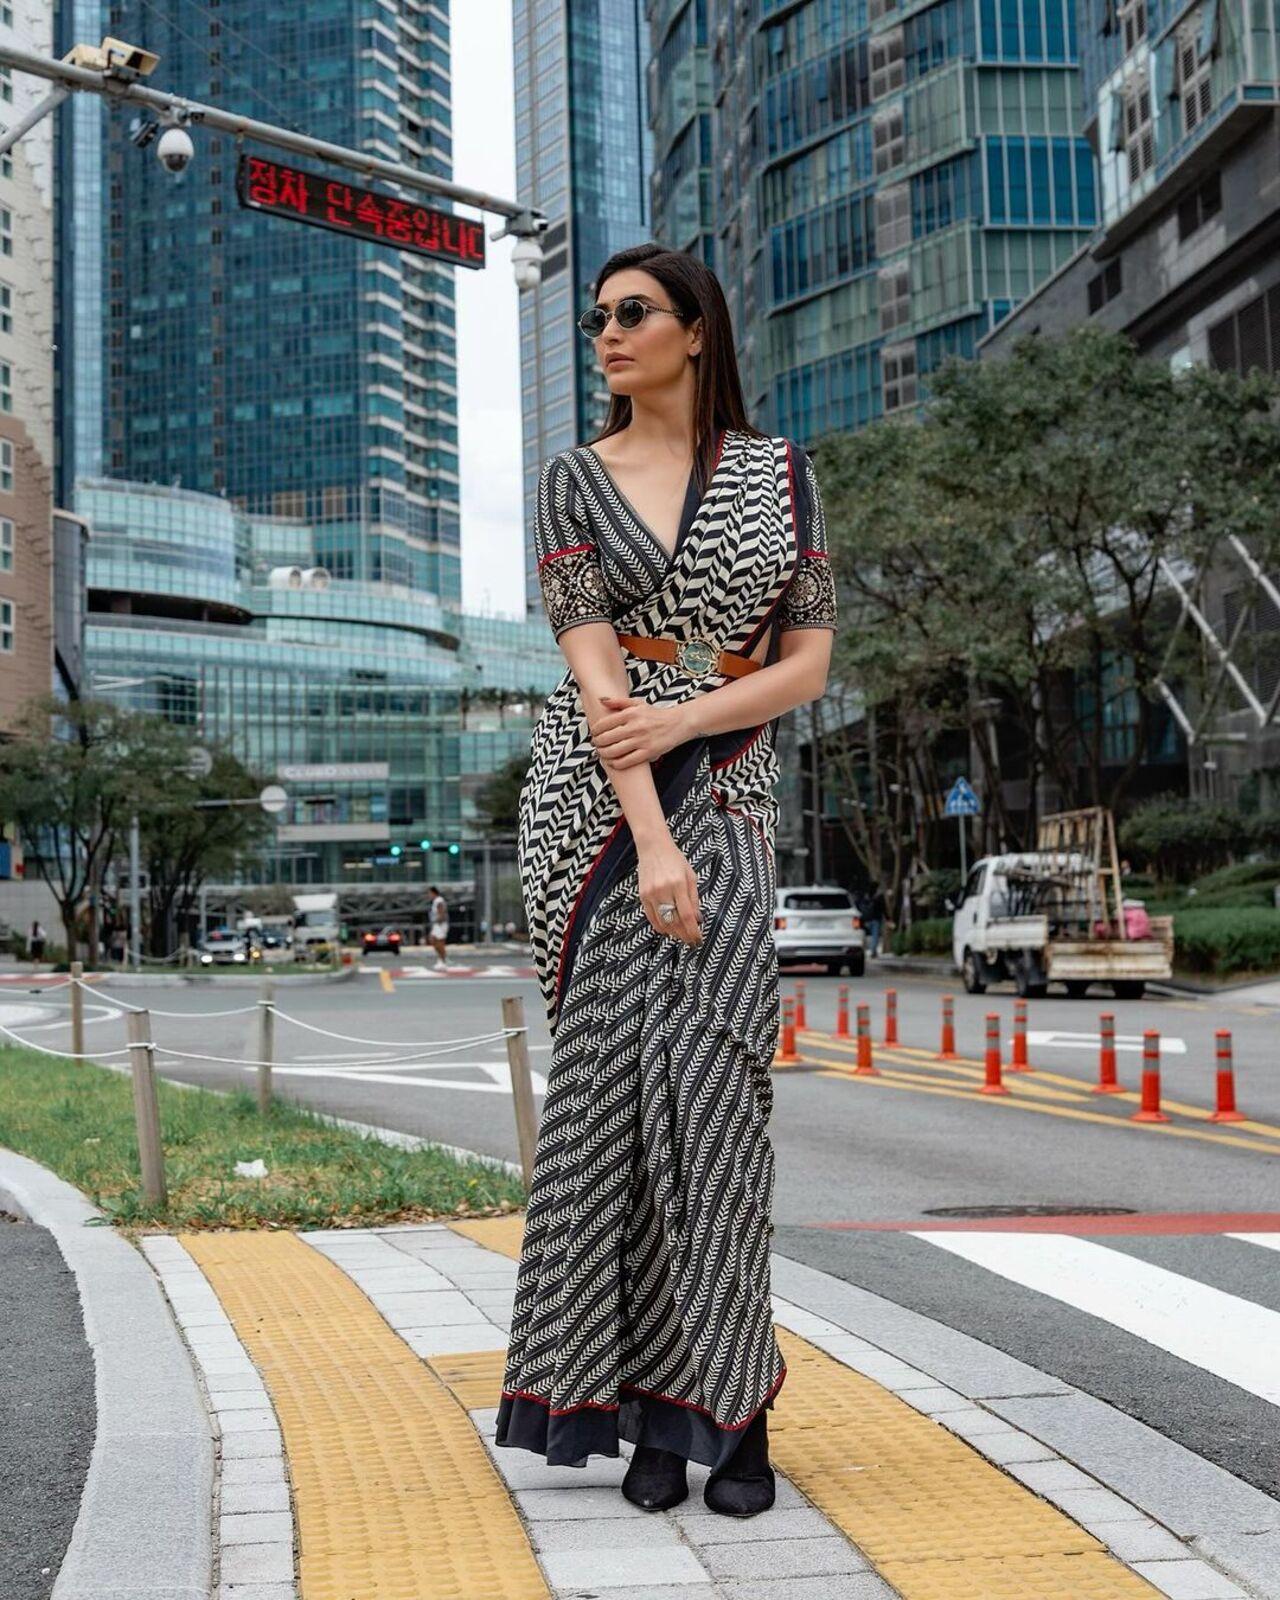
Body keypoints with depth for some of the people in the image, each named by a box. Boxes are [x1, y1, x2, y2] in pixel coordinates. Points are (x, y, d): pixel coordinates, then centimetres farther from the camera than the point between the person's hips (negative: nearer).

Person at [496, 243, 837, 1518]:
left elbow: (809, 664, 4)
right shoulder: (573, 480, 6)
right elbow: (592, 666, -6)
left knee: (707, 1067, -13)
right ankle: (656, 1410, 3)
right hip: (596, 793, 0)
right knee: (617, 1065, -6)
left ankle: (723, 1406, -2)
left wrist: (681, 716, -12)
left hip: (724, 792, 0)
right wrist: (652, 840, -17)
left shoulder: (780, 472, 9)